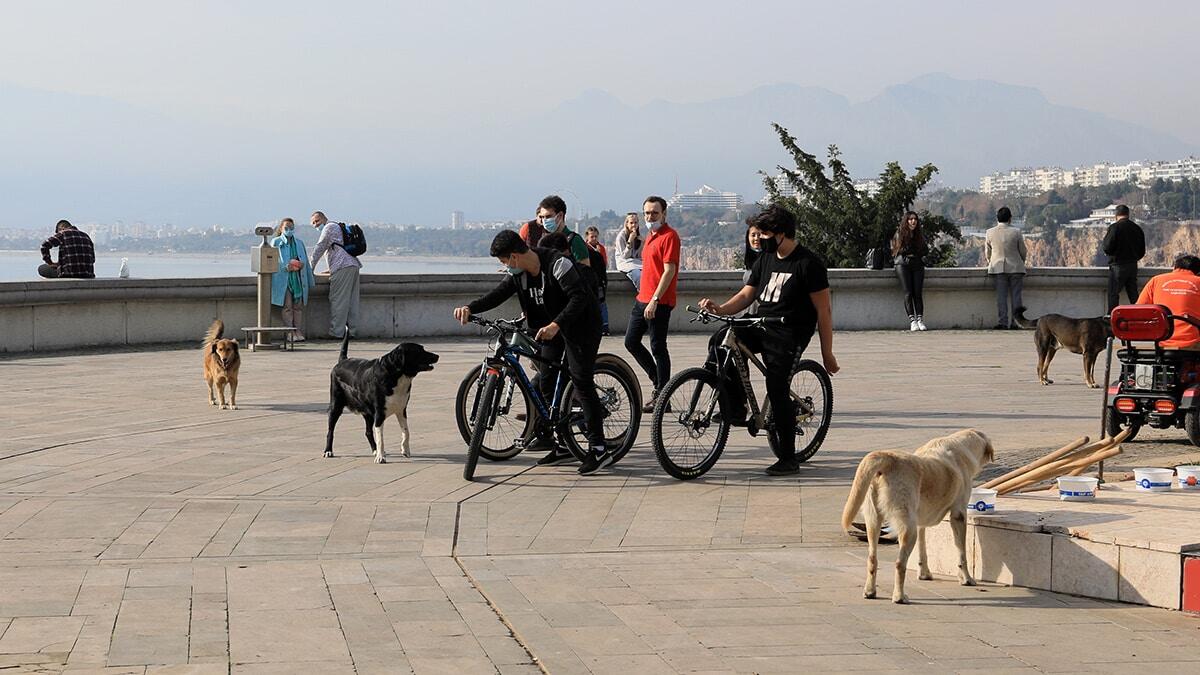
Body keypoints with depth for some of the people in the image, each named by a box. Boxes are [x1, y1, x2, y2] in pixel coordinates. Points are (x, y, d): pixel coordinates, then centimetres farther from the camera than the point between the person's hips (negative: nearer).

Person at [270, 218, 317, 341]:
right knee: (287, 307, -7)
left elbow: (306, 261, 20)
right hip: (284, 279, -4)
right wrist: (286, 267, -17)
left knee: (298, 306, 1)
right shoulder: (276, 242, 5)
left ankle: (299, 332, 1)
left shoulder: (299, 243, 18)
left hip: (299, 279, 4)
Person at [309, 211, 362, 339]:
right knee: (351, 300, 8)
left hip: (343, 266, -9)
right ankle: (353, 331, 7)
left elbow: (319, 249, 1)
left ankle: (336, 332, -10)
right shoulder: (339, 227, 30)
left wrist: (311, 268, 7)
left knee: (338, 300, -8)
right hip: (354, 265, 9)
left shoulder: (329, 227, 2)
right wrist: (331, 269, 38)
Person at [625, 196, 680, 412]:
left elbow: (669, 271, -19)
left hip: (658, 303, -10)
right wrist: (643, 295, 20)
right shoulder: (651, 236, 17)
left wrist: (654, 300, -23)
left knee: (658, 348, -5)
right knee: (631, 342, 11)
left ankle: (662, 397, 1)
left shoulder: (669, 236, -12)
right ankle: (659, 382, 23)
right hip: (642, 299, 10)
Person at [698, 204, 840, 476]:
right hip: (760, 328, 7)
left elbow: (824, 310, -9)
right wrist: (720, 308, -7)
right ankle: (735, 410, -10)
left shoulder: (808, 264, -10)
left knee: (777, 390, -13)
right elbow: (747, 294, 14)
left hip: (789, 334, -7)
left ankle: (788, 459, -1)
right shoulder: (766, 259, 12)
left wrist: (827, 353, -9)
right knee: (720, 341, -17)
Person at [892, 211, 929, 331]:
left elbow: (926, 250, 16)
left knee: (918, 292, -10)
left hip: (917, 264, 3)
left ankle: (920, 320, -15)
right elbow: (896, 250, 1)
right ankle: (912, 320, -18)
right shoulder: (899, 234, 6)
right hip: (903, 264, -3)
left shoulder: (920, 235, 17)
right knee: (908, 293, -14)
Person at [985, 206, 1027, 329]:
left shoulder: (990, 233, -4)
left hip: (998, 268, 1)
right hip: (1016, 267, -1)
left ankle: (1002, 322, -4)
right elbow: (1023, 251, 2)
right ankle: (1016, 322, 3)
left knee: (1001, 296, 2)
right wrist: (1020, 263, 22)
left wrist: (991, 264, 25)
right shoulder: (1016, 232, -7)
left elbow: (987, 252, 8)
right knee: (1016, 295, 4)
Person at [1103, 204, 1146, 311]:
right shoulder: (1137, 228, 6)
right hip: (1133, 265, 6)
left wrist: (1105, 238, 5)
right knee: (1133, 294, 12)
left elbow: (1107, 249, -14)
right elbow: (1142, 251, 11)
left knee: (1113, 294, -1)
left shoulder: (1114, 227, -12)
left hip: (1118, 265, -5)